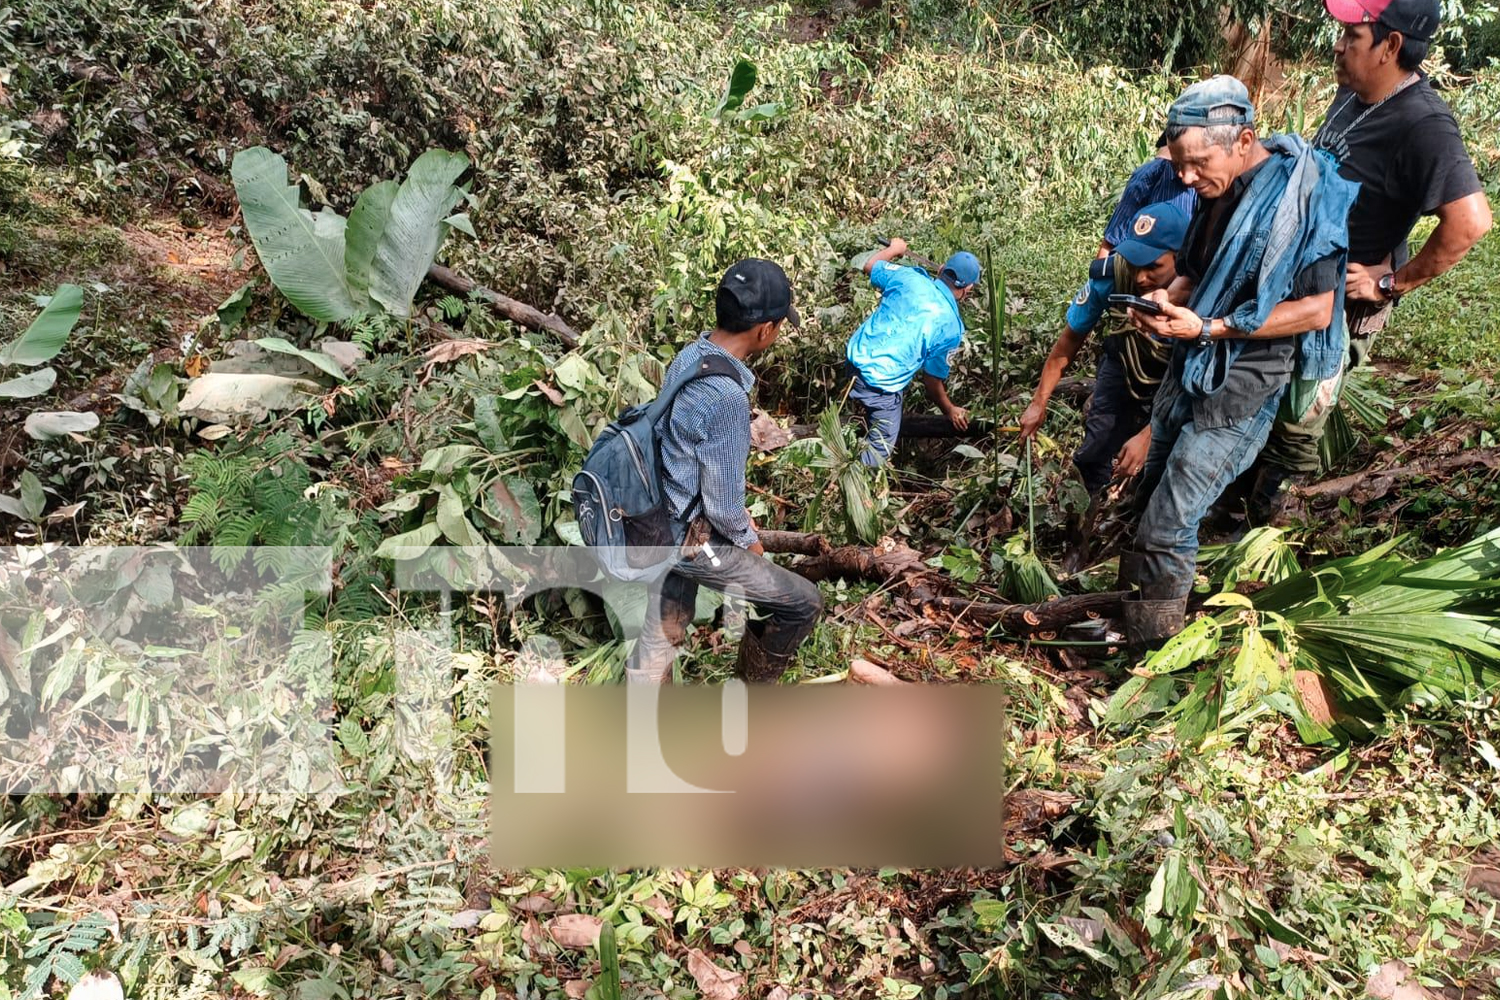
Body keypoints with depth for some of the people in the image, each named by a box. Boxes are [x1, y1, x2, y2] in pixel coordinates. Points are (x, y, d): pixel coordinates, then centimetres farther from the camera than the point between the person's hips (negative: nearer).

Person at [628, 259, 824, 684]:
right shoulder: (727, 396, -30)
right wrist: (747, 540, -1)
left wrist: (738, 513, 19)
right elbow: (723, 504, -21)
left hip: (662, 524, 9)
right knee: (803, 603, 4)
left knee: (659, 639, 22)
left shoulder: (688, 357, -1)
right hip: (691, 539, -9)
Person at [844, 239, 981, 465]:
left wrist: (894, 248, 35)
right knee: (882, 445, 12)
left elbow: (870, 266, 16)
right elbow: (932, 380, -5)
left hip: (855, 356, 6)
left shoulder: (909, 277, -4)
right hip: (880, 385, -6)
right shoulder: (951, 327, -13)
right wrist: (950, 411, 12)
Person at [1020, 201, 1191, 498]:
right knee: (1092, 459, 0)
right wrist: (1039, 403, -19)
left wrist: (1146, 437, -38)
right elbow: (1068, 343, -17)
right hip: (1124, 364, 2)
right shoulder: (1111, 273, -31)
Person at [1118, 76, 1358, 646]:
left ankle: (1151, 657, 7)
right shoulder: (1216, 191, 5)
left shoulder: (1300, 195, -18)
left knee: (1167, 525, -8)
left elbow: (1316, 310, -18)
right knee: (1150, 498, 13)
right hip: (1189, 369, 8)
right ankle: (1132, 614, 29)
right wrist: (1166, 301, -6)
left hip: (1240, 389, -8)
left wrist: (1208, 328, -23)